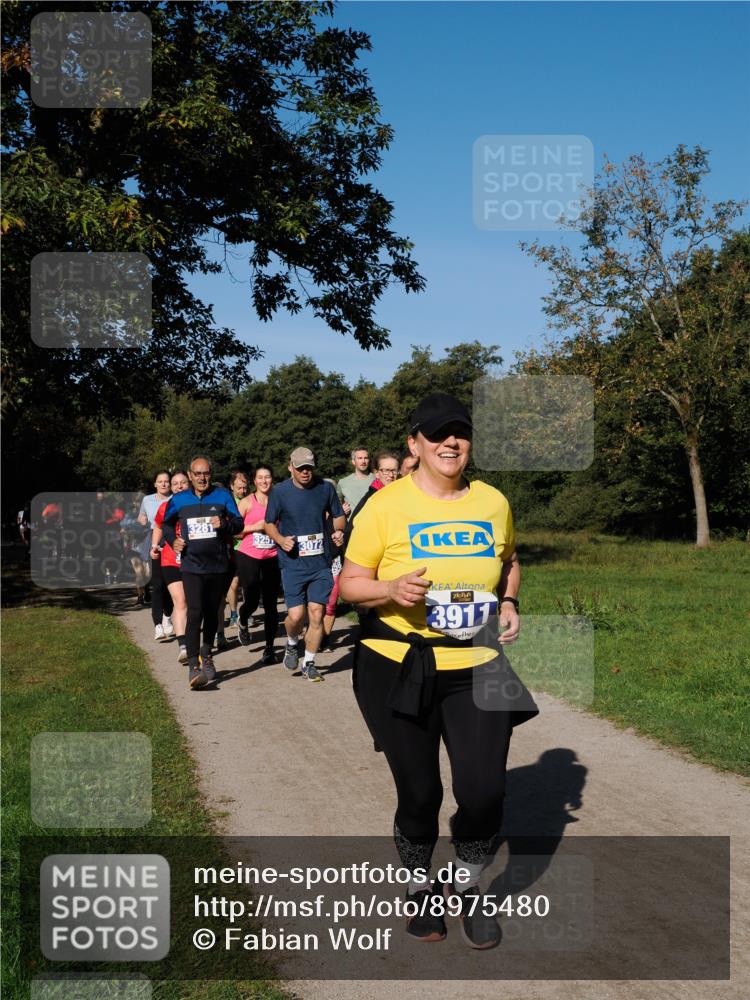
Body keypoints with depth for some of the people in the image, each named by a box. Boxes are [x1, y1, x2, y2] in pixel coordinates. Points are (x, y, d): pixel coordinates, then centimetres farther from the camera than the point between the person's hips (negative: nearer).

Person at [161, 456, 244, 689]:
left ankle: (206, 655, 36)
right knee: (194, 613, -15)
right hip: (192, 566, -1)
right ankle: (193, 666, -16)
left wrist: (225, 524, -19)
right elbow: (166, 524, 22)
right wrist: (173, 540, 3)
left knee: (212, 613, 14)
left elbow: (239, 523, 2)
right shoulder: (179, 500, 6)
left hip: (218, 566, 1)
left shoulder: (222, 495, 3)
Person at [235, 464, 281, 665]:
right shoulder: (247, 502, 0)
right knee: (251, 601, -3)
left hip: (272, 558, 2)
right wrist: (255, 527, -13)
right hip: (248, 557, -2)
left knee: (270, 604, 0)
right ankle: (243, 624, 34)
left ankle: (269, 648, 10)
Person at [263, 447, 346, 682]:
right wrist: (281, 540, -12)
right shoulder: (280, 492, -2)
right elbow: (269, 524, 8)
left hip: (321, 562, 2)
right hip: (293, 563, -1)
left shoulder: (325, 488, 2)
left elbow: (339, 516, 14)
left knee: (317, 614, 0)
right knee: (296, 615, -9)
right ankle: (292, 645, 25)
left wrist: (338, 531, -7)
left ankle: (309, 663, 16)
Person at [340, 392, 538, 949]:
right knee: (418, 791, 7)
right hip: (398, 667, -2)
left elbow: (510, 562, 22)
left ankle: (467, 887, 25)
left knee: (484, 787, -5)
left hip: (478, 666, 2)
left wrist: (509, 602, 2)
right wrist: (393, 589, -22)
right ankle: (419, 886, 35)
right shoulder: (385, 506, -7)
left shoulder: (493, 502, 4)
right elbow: (350, 583, -2)